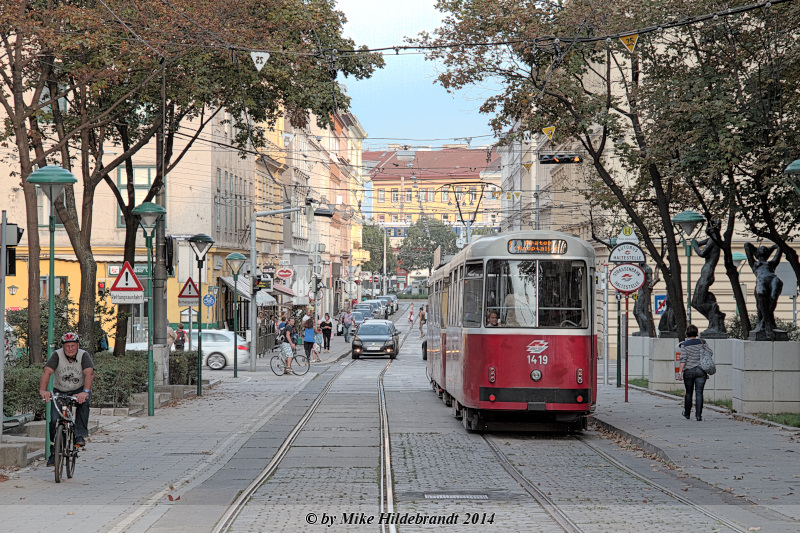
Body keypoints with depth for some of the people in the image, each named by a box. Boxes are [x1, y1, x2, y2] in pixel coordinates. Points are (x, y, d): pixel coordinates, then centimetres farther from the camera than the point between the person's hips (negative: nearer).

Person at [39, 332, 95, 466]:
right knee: (55, 420, -12)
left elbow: (89, 373, -33)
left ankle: (80, 435, -27)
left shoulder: (83, 356, -18)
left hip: (79, 390, -1)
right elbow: (47, 372, -30)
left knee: (83, 402, -34)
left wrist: (85, 392, -50)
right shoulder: (57, 355, -17)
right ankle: (54, 453, 2)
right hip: (59, 391, 1)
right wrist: (43, 390, -47)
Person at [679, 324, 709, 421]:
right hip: (701, 371, 1)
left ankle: (687, 414, 25)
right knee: (699, 393, -1)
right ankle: (698, 415, -9)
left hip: (688, 371, -1)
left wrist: (681, 371, -8)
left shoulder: (684, 345, -5)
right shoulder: (702, 342, 0)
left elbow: (683, 359, -10)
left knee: (688, 393, 13)